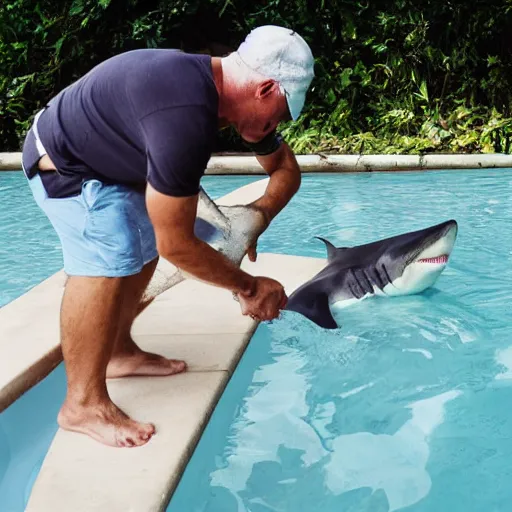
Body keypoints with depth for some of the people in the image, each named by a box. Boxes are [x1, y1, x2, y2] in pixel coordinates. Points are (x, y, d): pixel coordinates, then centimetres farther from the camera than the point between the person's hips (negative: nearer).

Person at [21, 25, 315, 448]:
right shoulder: (185, 117, -38)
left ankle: (119, 352, 24)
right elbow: (176, 245, -33)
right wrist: (249, 287, -21)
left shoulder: (225, 87, -8)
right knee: (107, 258, -24)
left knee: (145, 243, 12)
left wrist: (258, 215, -14)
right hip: (65, 164, -10)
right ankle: (83, 404, -16)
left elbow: (286, 169, 6)